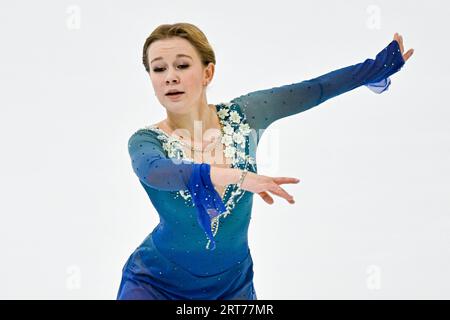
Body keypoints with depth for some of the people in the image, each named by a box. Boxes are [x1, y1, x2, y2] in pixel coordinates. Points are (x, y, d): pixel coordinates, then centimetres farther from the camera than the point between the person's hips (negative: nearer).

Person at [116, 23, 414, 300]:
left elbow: (313, 89, -2)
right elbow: (156, 172, -38)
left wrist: (378, 66, -1)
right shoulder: (146, 141, -16)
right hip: (156, 283, -2)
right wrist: (234, 176, -53)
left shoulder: (241, 117, -8)